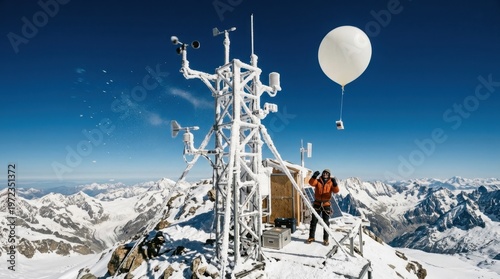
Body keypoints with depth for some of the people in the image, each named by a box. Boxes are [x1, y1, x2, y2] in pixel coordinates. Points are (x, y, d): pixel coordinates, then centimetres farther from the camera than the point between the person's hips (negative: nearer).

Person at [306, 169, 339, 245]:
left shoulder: (331, 183, 1)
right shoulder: (318, 181, 2)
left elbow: (336, 191, -15)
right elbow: (311, 183, -18)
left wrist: (335, 184, -35)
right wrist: (314, 176, -37)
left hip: (326, 204, -1)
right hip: (317, 204, 1)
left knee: (326, 222, 5)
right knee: (314, 221, 7)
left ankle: (325, 239, 15)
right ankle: (311, 237, 18)